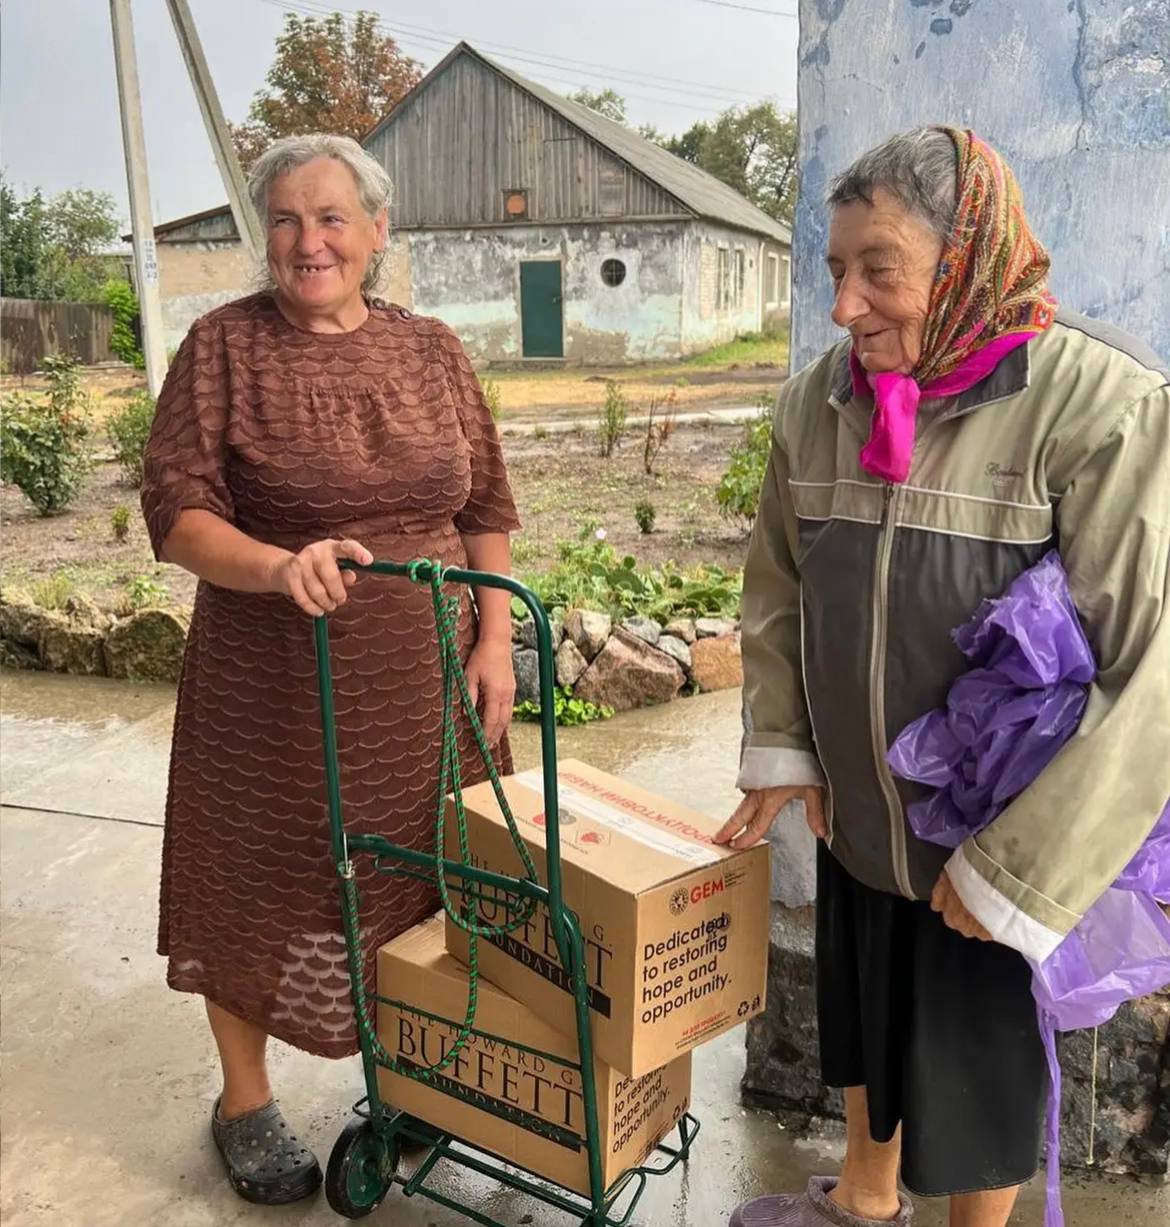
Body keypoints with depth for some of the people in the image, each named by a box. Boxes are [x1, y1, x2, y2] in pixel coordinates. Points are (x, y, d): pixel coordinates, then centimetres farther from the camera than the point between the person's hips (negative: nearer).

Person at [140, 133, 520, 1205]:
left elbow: (485, 509, 8)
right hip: (274, 694, -3)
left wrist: (495, 641, 0)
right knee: (259, 884, 11)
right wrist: (276, 566, -28)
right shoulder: (225, 346, -4)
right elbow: (176, 510, -10)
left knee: (421, 883, 15)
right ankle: (245, 1100, 35)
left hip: (424, 689, 4)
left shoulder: (432, 351, 6)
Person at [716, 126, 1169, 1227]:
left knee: (979, 1062, 14)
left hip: (1007, 844, -5)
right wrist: (779, 748, 3)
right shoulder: (816, 402, -4)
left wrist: (1016, 868, -18)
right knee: (860, 1012, 25)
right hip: (853, 812, 6)